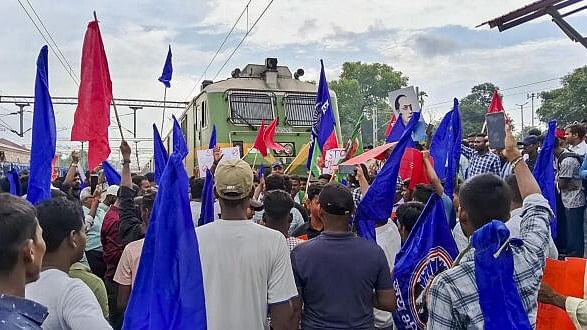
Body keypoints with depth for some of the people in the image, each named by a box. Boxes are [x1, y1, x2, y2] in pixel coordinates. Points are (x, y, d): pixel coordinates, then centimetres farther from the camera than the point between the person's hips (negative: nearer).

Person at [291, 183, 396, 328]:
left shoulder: (300, 253, -19)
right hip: (362, 325, 1)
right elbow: (389, 303, -9)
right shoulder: (374, 252, -15)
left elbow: (294, 307, -15)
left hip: (315, 325, -1)